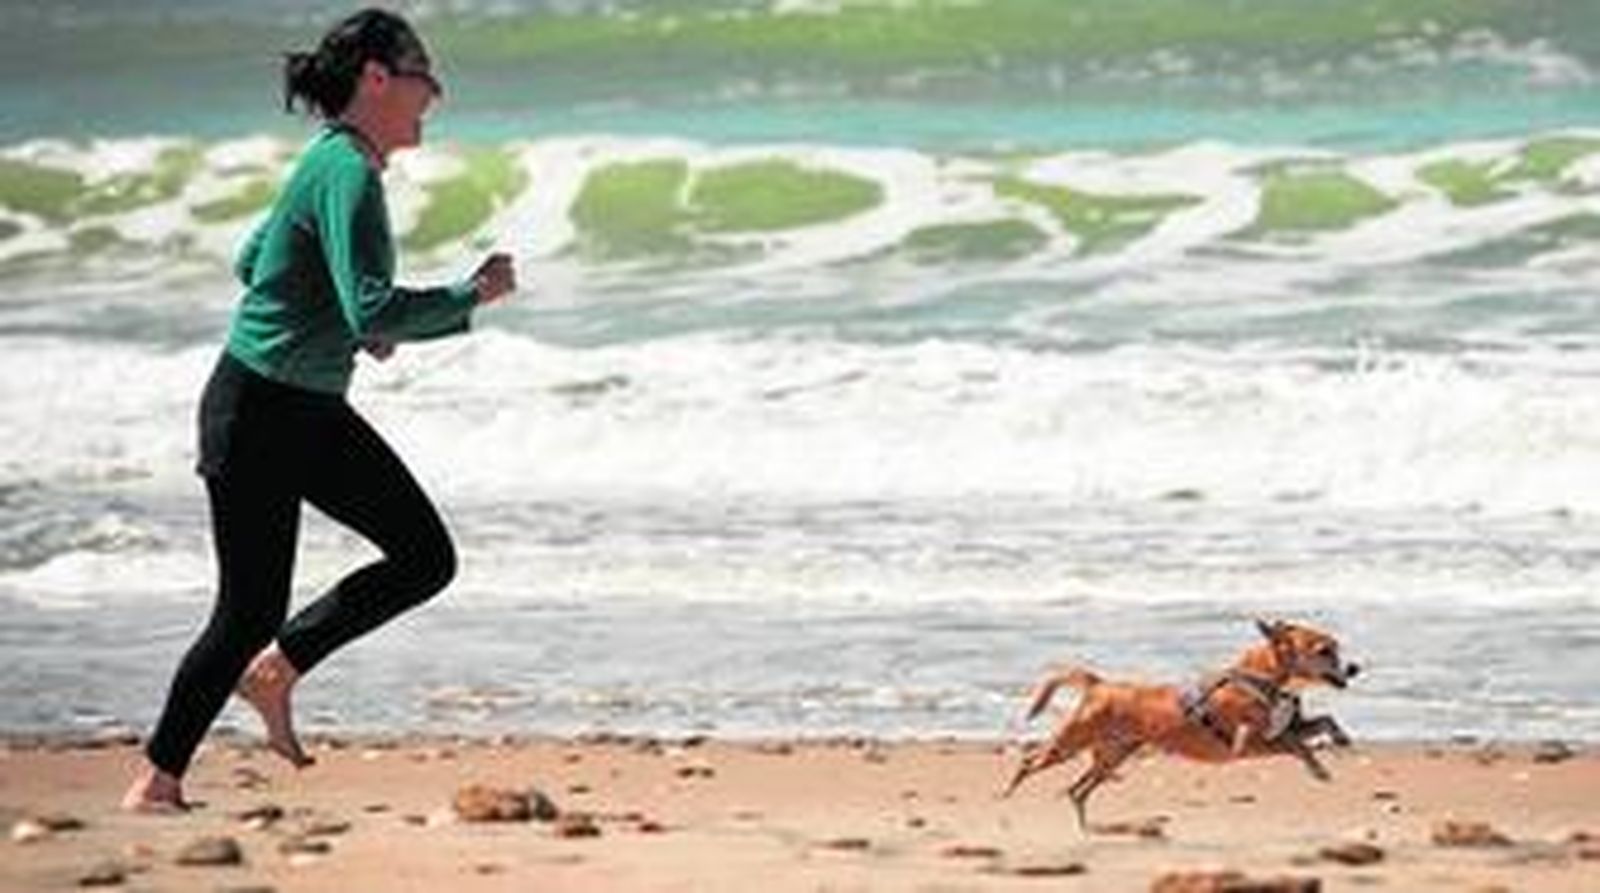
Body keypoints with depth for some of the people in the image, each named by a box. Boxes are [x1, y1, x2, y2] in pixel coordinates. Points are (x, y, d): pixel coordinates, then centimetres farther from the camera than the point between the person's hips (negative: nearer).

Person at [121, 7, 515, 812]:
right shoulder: (348, 174, -22)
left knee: (426, 558, 7)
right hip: (256, 412, -10)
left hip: (314, 412, 10)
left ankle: (275, 671, 17)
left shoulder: (337, 164, 8)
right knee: (248, 613, -3)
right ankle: (155, 783, 11)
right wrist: (472, 298, -20)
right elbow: (375, 314, -32)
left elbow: (251, 262, 21)